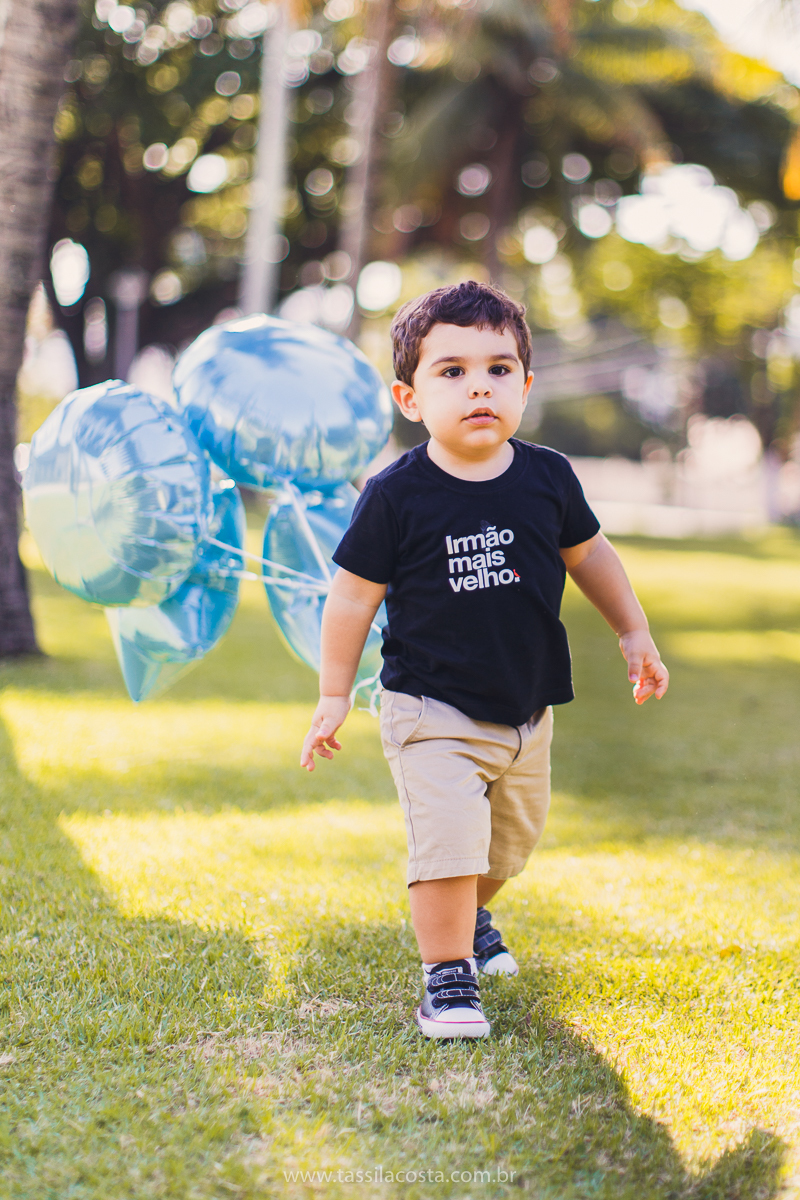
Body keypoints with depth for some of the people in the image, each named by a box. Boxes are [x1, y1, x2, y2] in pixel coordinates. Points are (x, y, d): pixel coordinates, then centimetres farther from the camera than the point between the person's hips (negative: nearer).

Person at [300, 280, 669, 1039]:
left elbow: (588, 555, 12)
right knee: (448, 839, -16)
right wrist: (333, 698, -3)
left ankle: (469, 916, 50)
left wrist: (633, 634, 19)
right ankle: (446, 978, 0)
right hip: (432, 712, -5)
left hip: (527, 710, 5)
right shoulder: (397, 496, -15)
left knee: (511, 841, 20)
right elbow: (353, 596, -6)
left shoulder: (547, 479, -5)